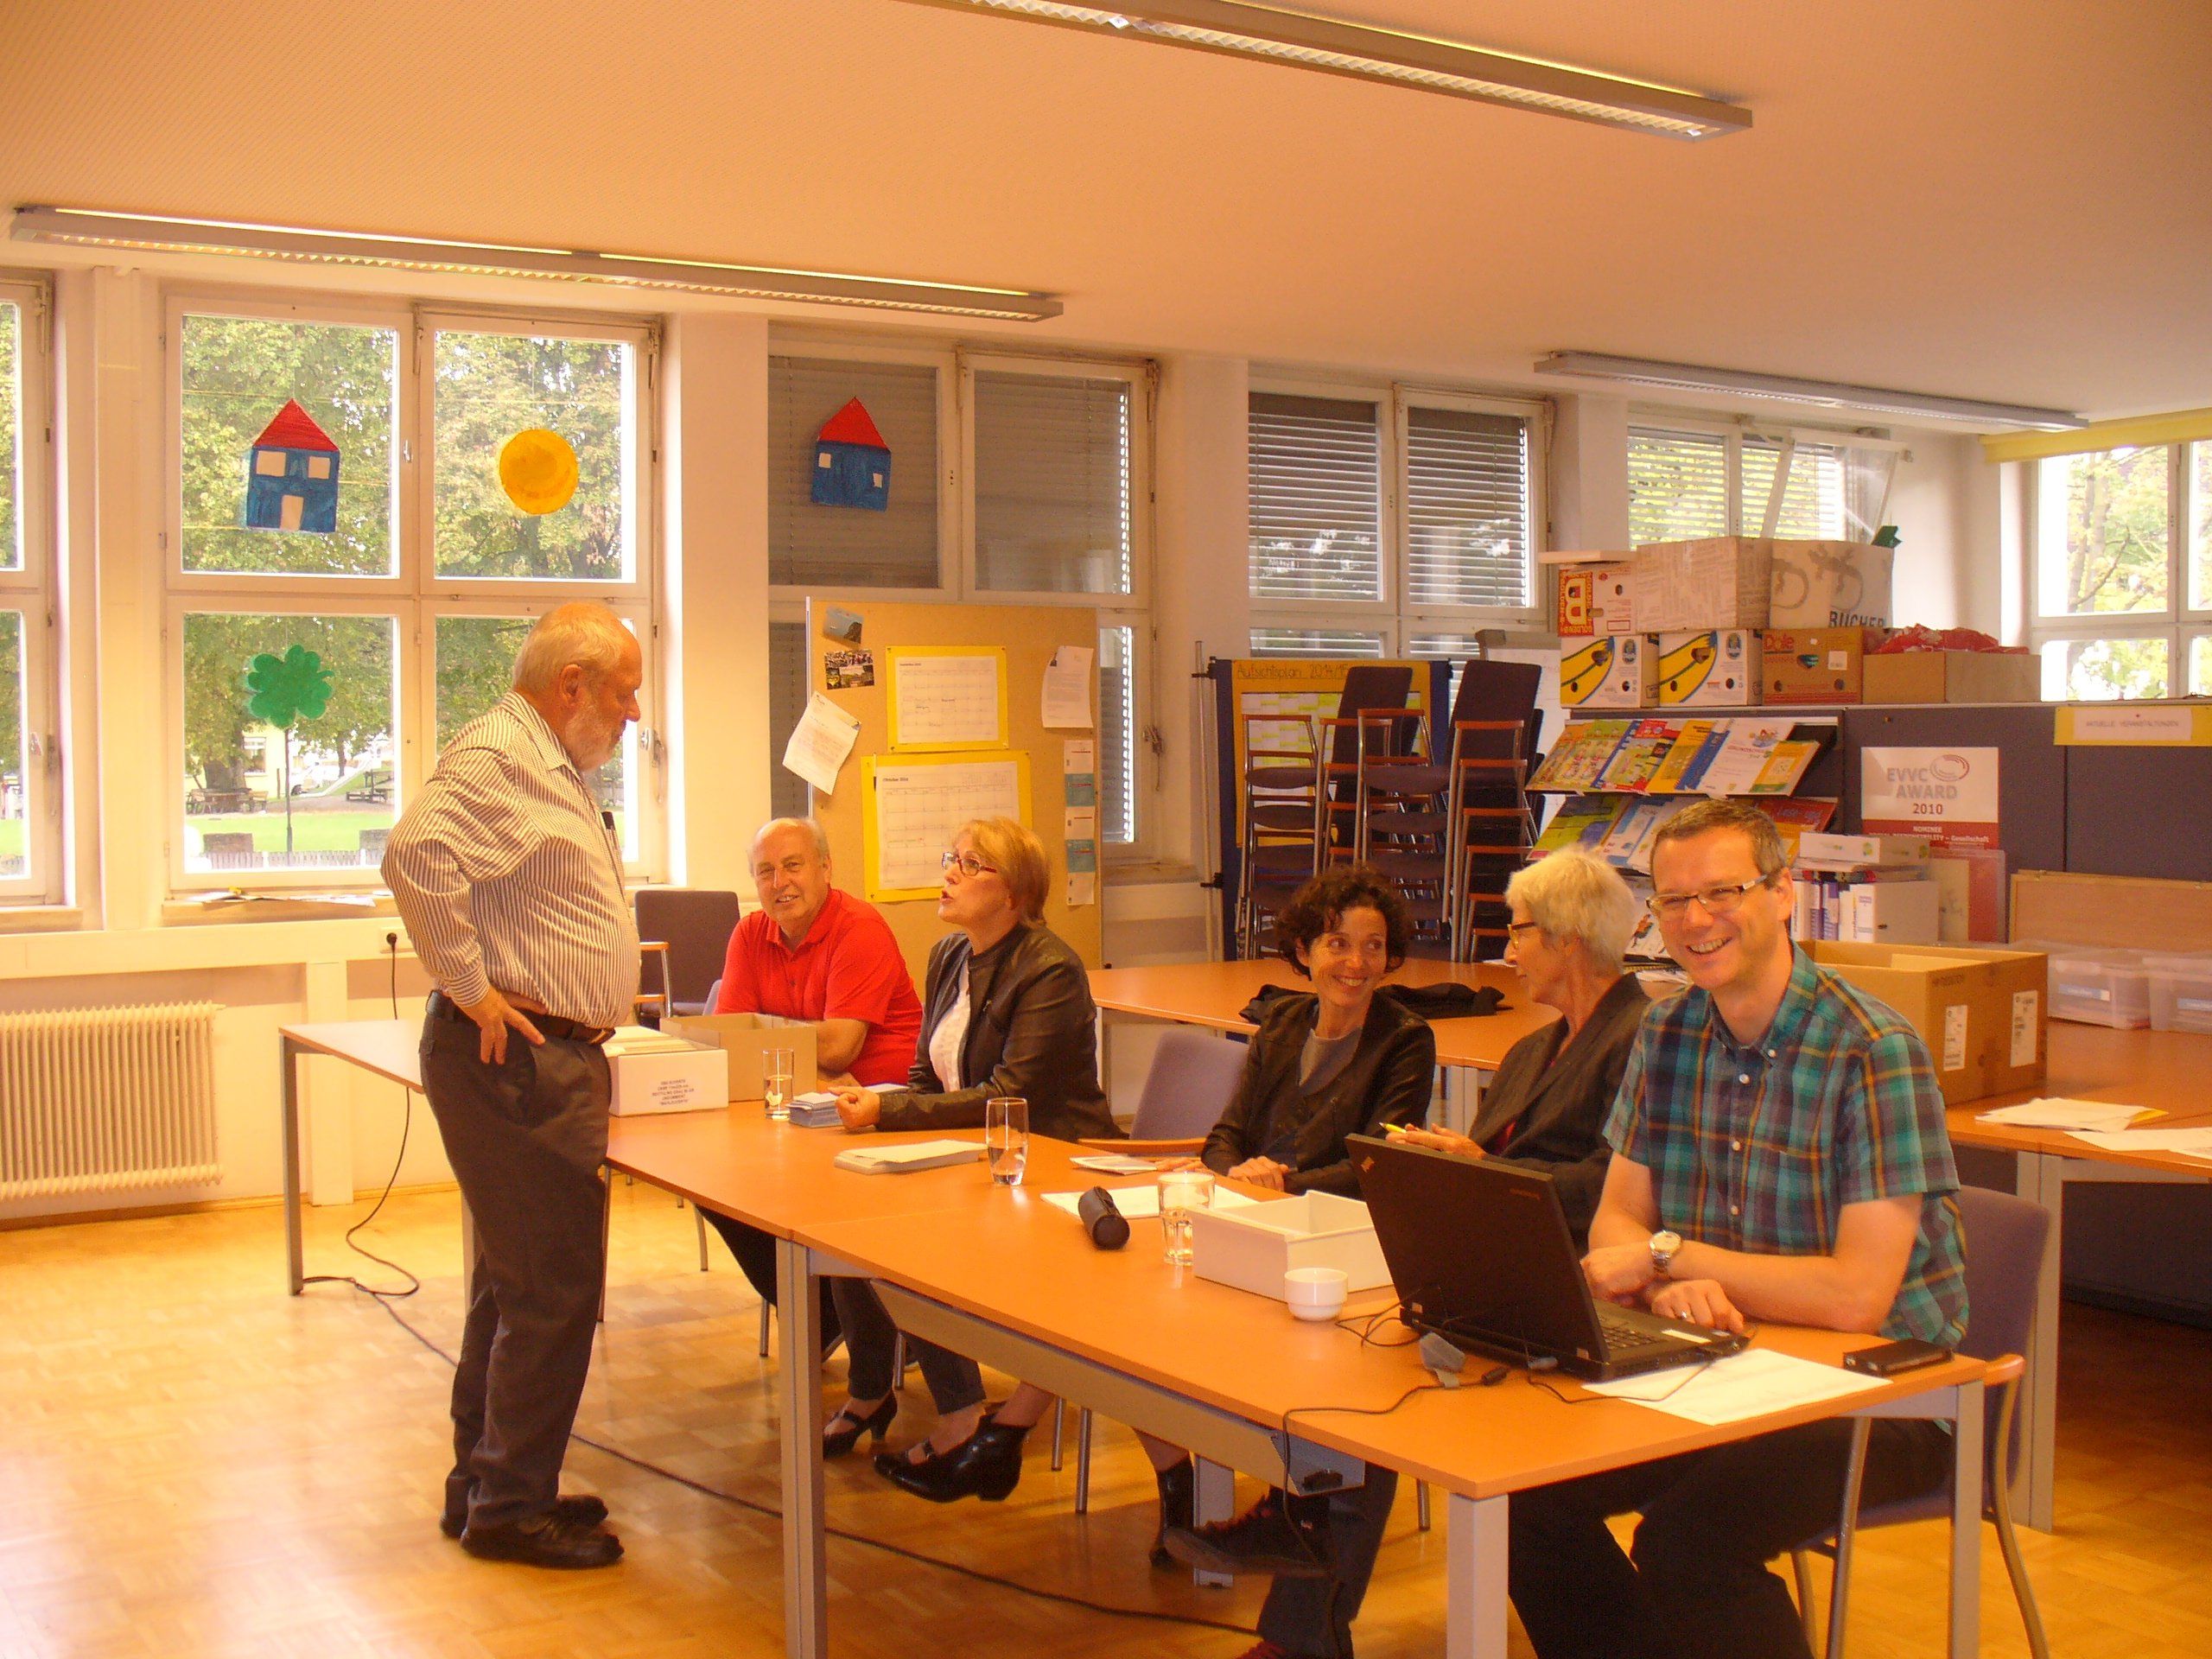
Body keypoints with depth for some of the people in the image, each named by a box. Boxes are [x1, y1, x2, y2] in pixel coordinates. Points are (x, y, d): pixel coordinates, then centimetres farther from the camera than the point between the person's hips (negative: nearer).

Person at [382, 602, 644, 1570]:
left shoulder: (556, 767, 19)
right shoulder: (497, 756, -15)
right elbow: (418, 853, -32)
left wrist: (600, 985, 18)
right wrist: (473, 989, -25)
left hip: (554, 1055, 11)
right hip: (514, 1057, -11)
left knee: (515, 1280, 16)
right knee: (555, 1288, -6)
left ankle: (483, 1487, 27)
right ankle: (510, 1507, 6)